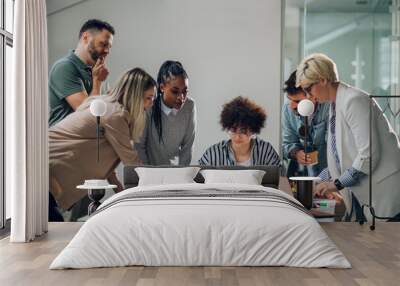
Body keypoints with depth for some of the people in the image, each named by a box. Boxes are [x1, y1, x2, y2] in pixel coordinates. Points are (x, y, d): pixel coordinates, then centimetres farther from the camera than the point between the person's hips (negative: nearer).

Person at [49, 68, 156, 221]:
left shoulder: (105, 103, 11)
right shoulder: (116, 115, -17)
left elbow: (102, 156, 15)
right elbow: (130, 159, -11)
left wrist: (119, 187, 13)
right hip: (53, 166, -10)